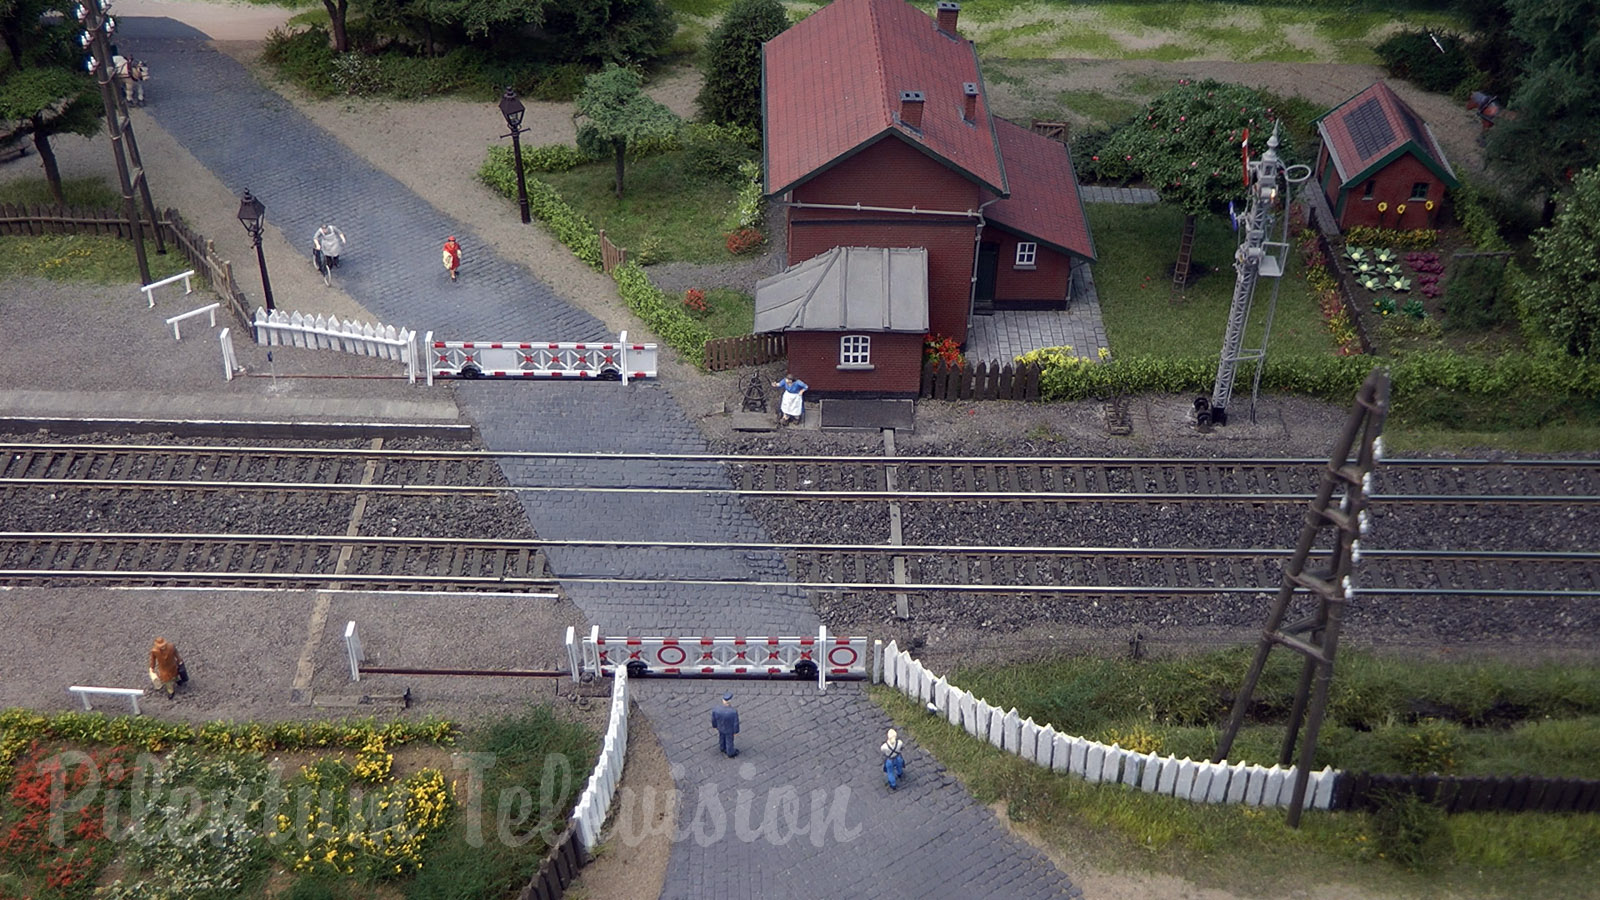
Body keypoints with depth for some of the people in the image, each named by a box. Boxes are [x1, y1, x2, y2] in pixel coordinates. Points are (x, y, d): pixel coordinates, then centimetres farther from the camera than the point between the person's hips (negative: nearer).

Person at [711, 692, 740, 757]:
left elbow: (713, 719, -11)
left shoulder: (715, 709, -29)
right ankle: (730, 752, 47)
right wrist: (736, 731, -4)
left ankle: (722, 748, 56)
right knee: (729, 740, 23)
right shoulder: (734, 712, -37)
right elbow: (736, 723, -23)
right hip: (729, 729, -3)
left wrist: (714, 725, 9)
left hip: (720, 727, 3)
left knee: (721, 737, 30)